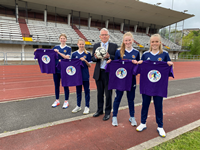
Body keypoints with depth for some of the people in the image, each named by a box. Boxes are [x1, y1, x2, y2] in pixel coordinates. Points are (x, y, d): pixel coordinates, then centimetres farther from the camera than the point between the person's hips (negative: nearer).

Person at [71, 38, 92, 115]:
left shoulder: (87, 53, -2)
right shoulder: (74, 54, 4)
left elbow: (89, 65, -2)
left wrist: (85, 60, -18)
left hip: (85, 75, -2)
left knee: (86, 91, 5)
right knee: (78, 91, 13)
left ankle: (87, 107, 18)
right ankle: (78, 106, 27)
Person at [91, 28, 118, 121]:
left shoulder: (114, 46, 0)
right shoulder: (96, 46, 9)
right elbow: (92, 59, 8)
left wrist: (109, 56, -21)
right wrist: (96, 57, -14)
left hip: (109, 73, -3)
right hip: (98, 73, 3)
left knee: (108, 94, 5)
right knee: (100, 93, 15)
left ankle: (107, 112, 21)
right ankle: (100, 110, 31)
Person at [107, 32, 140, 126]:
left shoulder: (136, 52, 3)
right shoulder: (119, 52, -1)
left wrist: (136, 63, -13)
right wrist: (110, 62, -15)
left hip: (131, 79, 1)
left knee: (131, 98, 13)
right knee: (118, 97, 8)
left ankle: (132, 117, 31)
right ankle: (114, 117, 26)